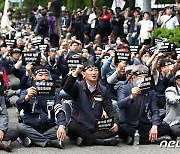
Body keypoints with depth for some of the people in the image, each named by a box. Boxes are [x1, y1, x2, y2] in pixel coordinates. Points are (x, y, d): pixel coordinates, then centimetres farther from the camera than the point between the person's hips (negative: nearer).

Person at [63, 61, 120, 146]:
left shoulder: (103, 91, 11)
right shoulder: (78, 87, 2)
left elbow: (110, 110, 5)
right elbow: (66, 88, -20)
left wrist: (115, 123, -15)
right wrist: (76, 73, -28)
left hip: (96, 129, 3)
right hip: (79, 128, -3)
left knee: (115, 129, -21)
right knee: (72, 126, -36)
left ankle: (86, 140, -28)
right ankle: (102, 141, -29)